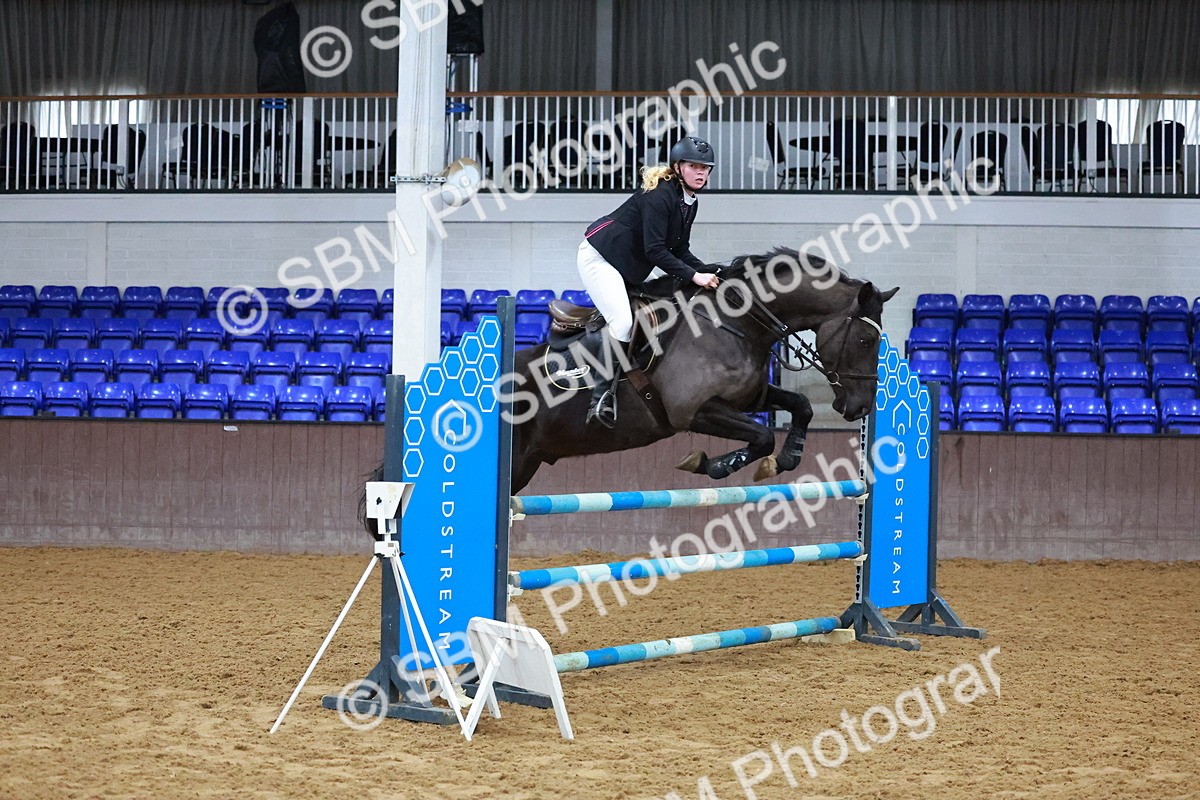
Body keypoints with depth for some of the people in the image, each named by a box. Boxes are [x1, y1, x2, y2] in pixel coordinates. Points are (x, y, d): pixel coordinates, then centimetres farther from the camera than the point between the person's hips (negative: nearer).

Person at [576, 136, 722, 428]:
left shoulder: (690, 203, 6)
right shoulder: (659, 195, -22)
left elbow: (680, 251, 9)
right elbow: (655, 251, -26)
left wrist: (711, 271, -4)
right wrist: (694, 276, -29)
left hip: (628, 268, 10)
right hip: (600, 256, -10)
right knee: (623, 322, -23)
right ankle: (600, 399, -20)